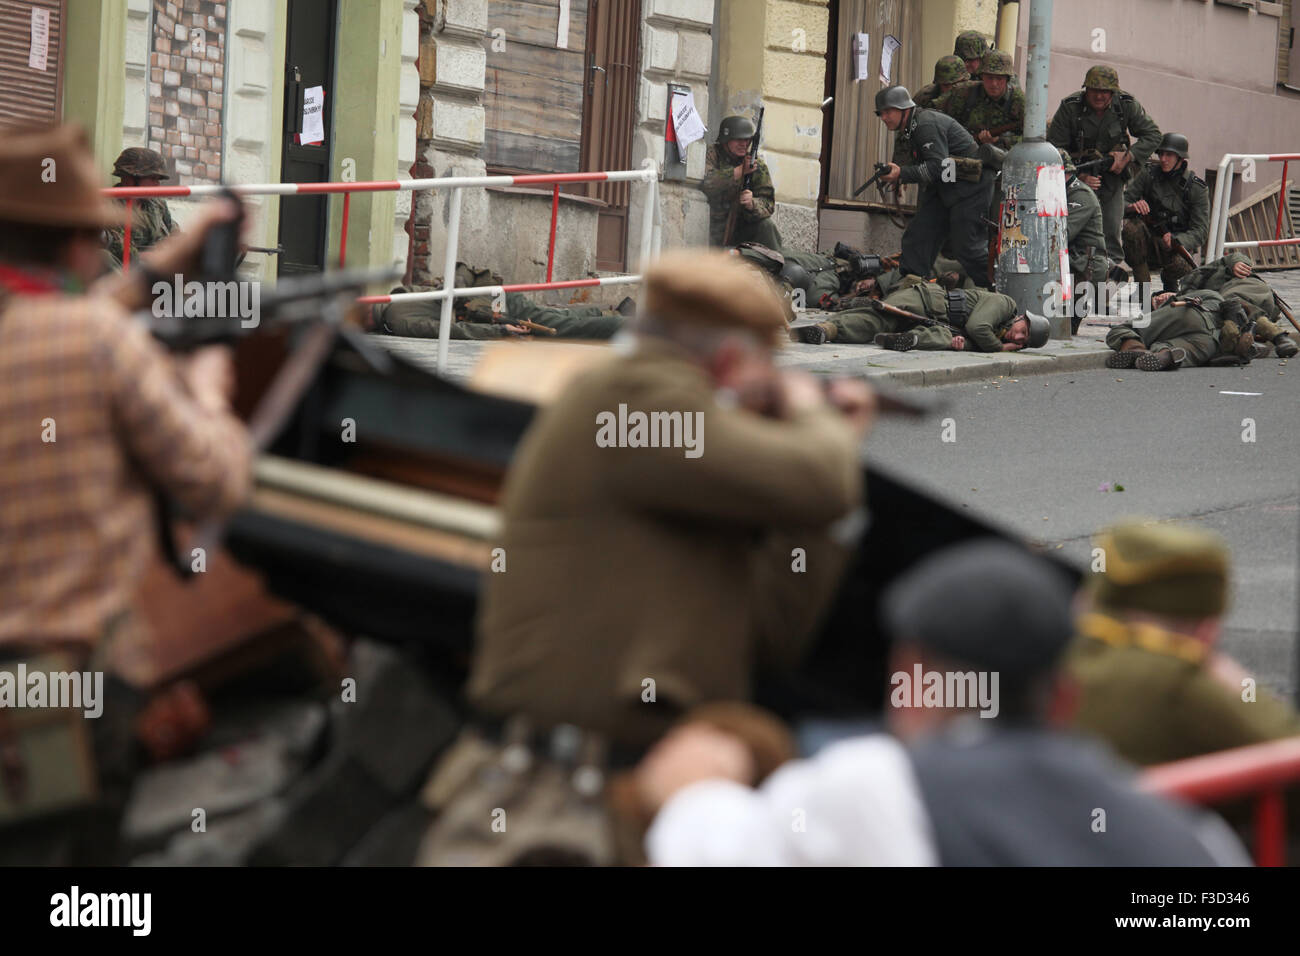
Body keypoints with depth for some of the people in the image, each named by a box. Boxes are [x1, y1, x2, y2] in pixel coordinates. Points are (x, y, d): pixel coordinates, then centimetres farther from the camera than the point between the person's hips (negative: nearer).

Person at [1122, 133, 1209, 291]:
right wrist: (1132, 207, -29)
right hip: (1148, 244, 1)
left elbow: (1200, 232, -10)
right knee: (1132, 227, -31)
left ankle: (1168, 279, 8)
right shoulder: (1149, 175, -2)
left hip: (1178, 245, -1)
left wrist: (1176, 241, -31)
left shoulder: (1197, 187, -6)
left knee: (1179, 265, -34)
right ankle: (1142, 286, -18)